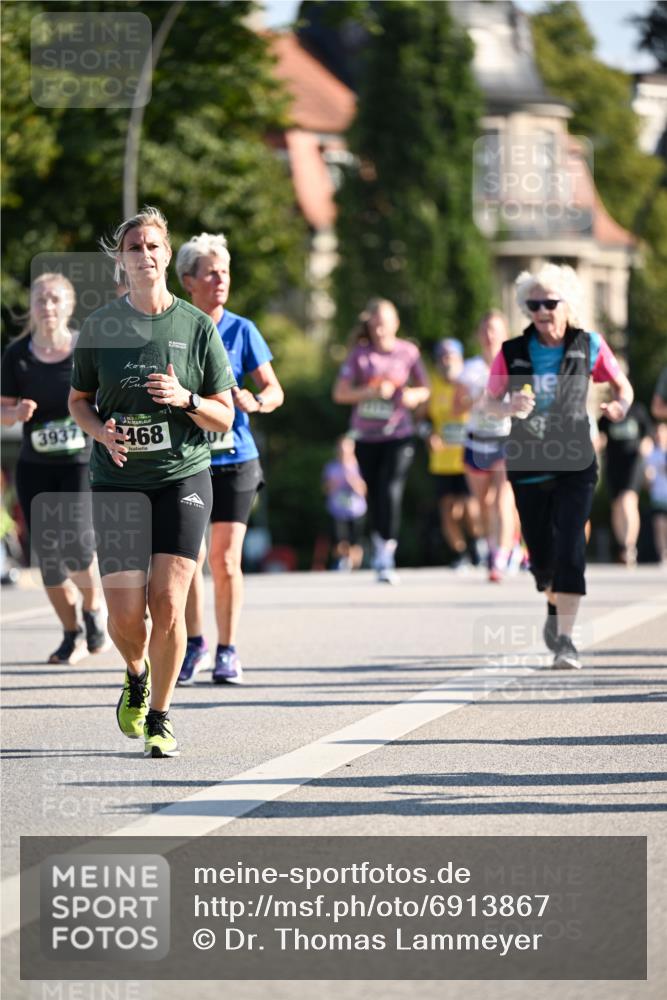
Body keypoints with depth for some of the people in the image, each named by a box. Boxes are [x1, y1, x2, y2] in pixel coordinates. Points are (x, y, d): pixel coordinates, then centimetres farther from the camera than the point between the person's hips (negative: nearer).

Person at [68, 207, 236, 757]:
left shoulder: (198, 326, 0)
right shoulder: (100, 324, 2)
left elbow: (225, 417, 3)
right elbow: (78, 400, 13)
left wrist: (186, 399, -16)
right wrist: (103, 431, -8)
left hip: (183, 479, -1)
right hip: (117, 483, 1)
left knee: (167, 604, -9)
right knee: (125, 615, -6)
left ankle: (160, 716, 10)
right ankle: (137, 677, 28)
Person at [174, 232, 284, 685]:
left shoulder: (242, 331, 1)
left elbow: (274, 390, 3)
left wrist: (255, 402, -17)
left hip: (234, 460, -1)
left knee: (225, 560, -3)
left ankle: (228, 652, 7)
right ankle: (194, 644, 21)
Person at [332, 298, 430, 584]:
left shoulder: (408, 352, 1)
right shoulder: (360, 354, -1)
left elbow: (424, 389, 12)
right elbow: (340, 393, -4)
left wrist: (414, 396, -11)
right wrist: (371, 392, -19)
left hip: (399, 434, -1)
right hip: (366, 436, 1)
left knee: (391, 490, -17)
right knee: (374, 495, 8)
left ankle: (386, 553, -15)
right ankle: (380, 545, 27)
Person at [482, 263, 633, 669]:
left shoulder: (589, 346, -3)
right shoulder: (513, 353, -2)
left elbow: (623, 386, 9)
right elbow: (489, 400, 6)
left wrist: (620, 406, -14)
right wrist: (509, 408, -16)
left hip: (575, 465, -2)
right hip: (528, 464, 2)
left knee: (570, 548, -16)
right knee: (541, 553, 8)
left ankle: (565, 637, -14)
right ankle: (554, 606, 42)